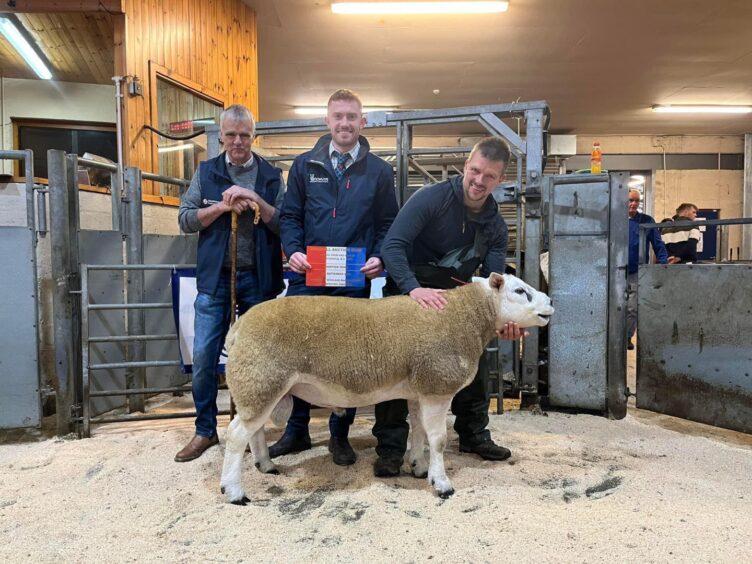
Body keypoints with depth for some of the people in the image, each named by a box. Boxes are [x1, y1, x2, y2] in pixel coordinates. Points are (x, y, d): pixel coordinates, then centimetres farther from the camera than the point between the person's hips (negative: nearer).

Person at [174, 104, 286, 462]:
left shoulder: (271, 176, 5)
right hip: (215, 278, 1)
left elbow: (285, 225, -2)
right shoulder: (206, 173, 8)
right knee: (203, 357, 1)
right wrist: (223, 205, -11)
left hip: (258, 279, 0)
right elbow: (185, 219, 1)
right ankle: (205, 430, 17)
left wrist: (257, 201, -15)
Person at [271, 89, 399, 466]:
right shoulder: (304, 165, 10)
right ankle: (297, 431, 24)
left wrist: (378, 257, -10)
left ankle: (340, 435, 23)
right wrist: (293, 251, -9)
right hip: (307, 277, 1)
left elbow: (387, 224, 8)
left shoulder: (379, 171, 8)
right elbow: (289, 216, 9)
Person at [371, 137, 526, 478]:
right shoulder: (431, 198, -20)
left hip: (456, 303, 5)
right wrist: (413, 288, -45)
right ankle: (390, 447, 5)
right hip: (408, 297, -5)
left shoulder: (495, 226, -3)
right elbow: (393, 246, -29)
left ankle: (473, 434, 30)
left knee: (475, 365, 9)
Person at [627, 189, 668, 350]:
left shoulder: (647, 221, 2)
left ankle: (627, 337, 21)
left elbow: (658, 245, 3)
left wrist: (663, 264, -5)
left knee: (633, 309, 5)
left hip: (636, 273, 0)